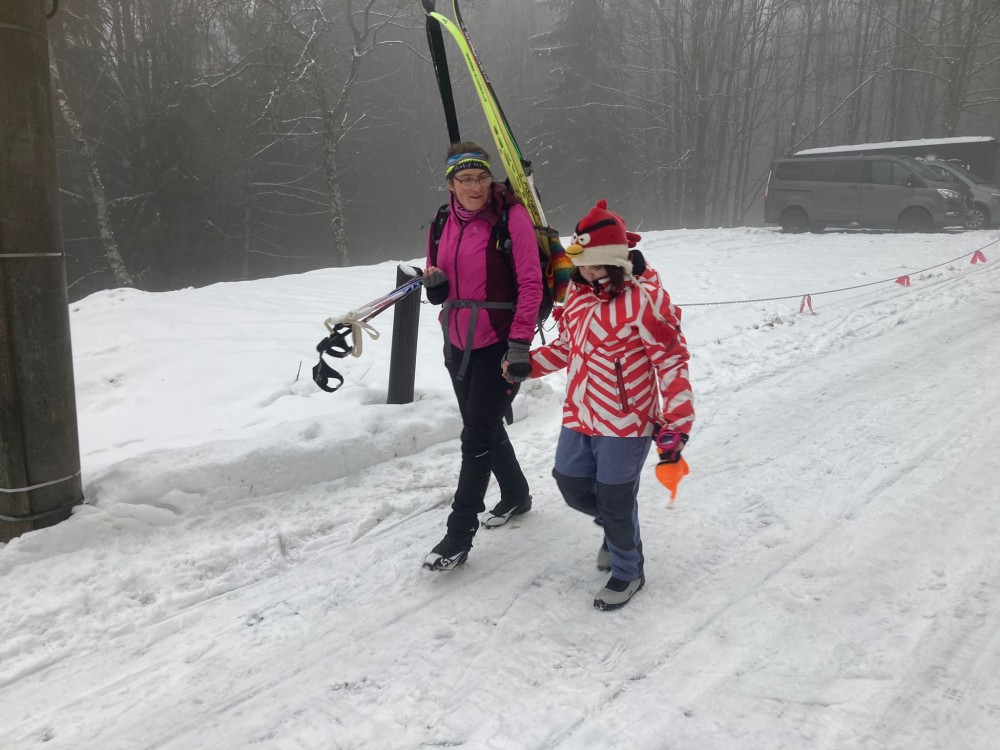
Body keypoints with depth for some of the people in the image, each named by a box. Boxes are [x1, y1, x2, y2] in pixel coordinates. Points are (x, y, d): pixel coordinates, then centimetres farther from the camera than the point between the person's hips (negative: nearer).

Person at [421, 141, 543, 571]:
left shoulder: (511, 216, -11)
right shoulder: (443, 224, 6)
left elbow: (530, 283, -15)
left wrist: (520, 344, -20)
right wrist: (434, 285, -8)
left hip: (498, 343, -6)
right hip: (458, 342, 7)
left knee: (476, 436, -5)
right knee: (486, 428, 17)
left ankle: (459, 535, 5)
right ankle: (516, 496, 40)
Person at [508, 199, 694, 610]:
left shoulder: (642, 299, -19)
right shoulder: (580, 293, 5)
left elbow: (671, 360, -17)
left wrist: (675, 424, -19)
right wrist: (527, 364, 6)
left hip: (626, 421, -7)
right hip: (579, 416, 8)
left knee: (615, 500, 5)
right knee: (572, 486, 16)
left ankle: (628, 571, 32)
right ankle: (616, 529, 47)